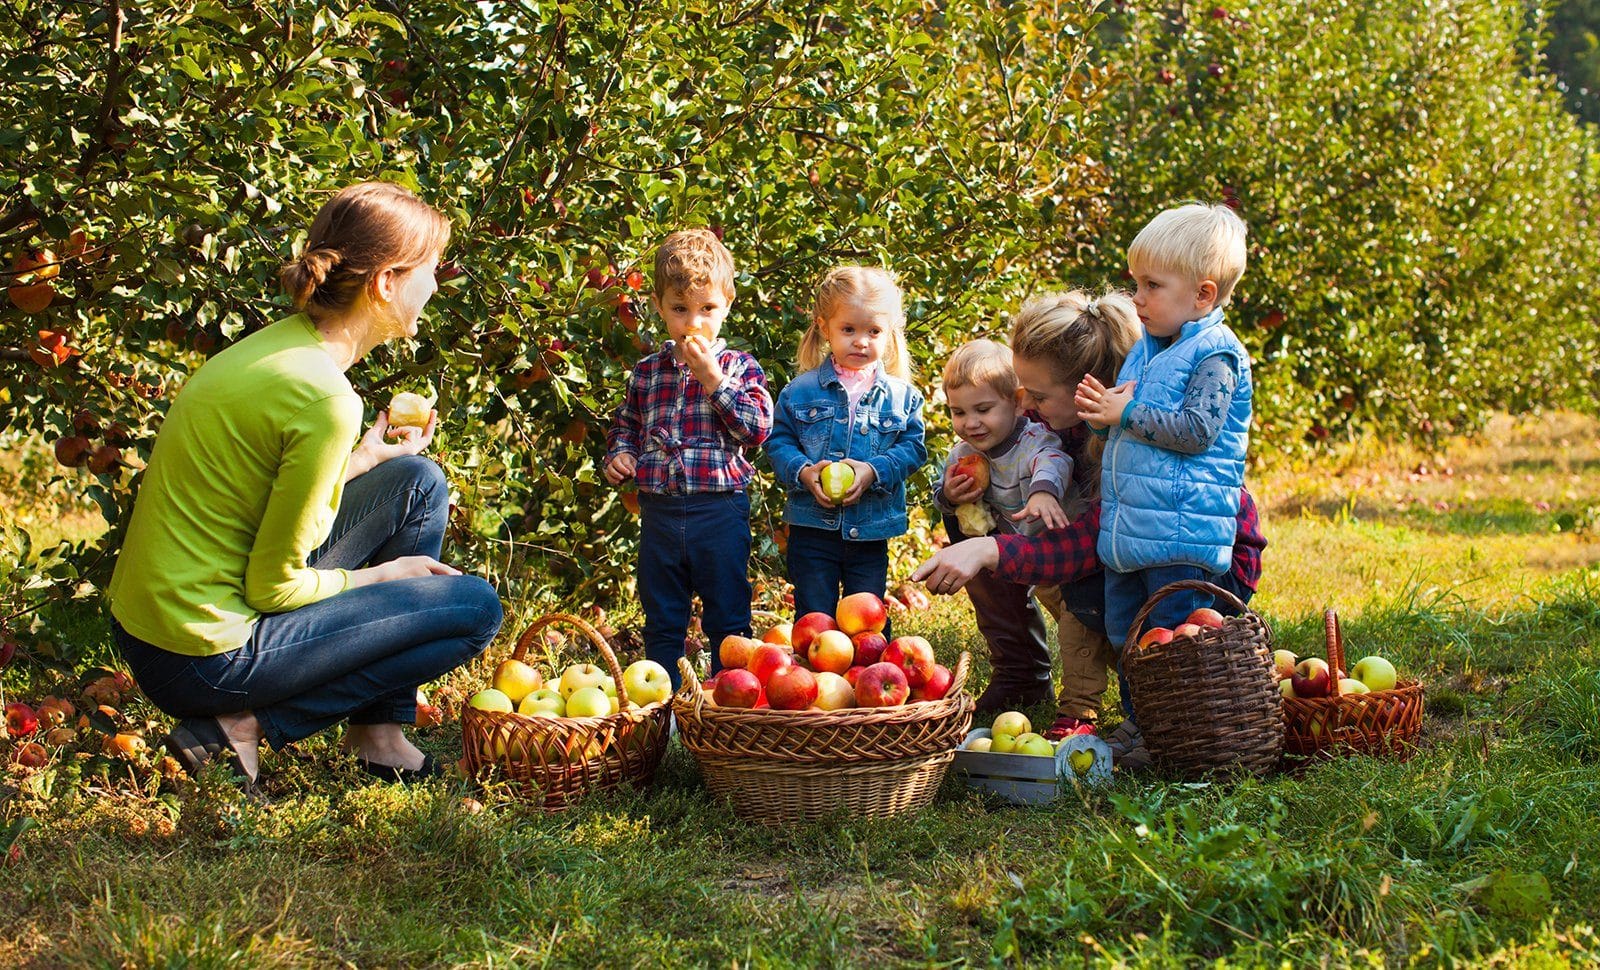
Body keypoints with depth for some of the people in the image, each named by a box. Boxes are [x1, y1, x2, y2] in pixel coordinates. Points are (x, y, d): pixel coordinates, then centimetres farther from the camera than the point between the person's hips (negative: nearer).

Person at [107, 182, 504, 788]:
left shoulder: (280, 343, 5)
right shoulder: (325, 400, -23)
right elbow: (273, 587, -17)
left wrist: (365, 458, 23)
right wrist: (382, 574, -1)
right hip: (203, 662, -9)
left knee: (416, 482, 13)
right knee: (475, 607, -3)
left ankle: (379, 732, 16)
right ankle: (249, 725, -3)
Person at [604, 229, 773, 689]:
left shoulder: (739, 367, -1)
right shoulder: (646, 373, 8)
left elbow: (758, 428, -13)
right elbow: (625, 426, 20)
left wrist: (713, 379, -17)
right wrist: (618, 456, -1)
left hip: (720, 512, -3)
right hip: (659, 512, 3)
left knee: (728, 621, 5)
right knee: (661, 623, 13)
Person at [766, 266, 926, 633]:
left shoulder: (902, 396, 1)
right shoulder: (800, 391, -1)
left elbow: (913, 447, -1)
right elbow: (778, 442, 1)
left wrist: (874, 471, -17)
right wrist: (802, 471, -17)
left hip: (871, 530, 1)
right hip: (812, 527, -1)